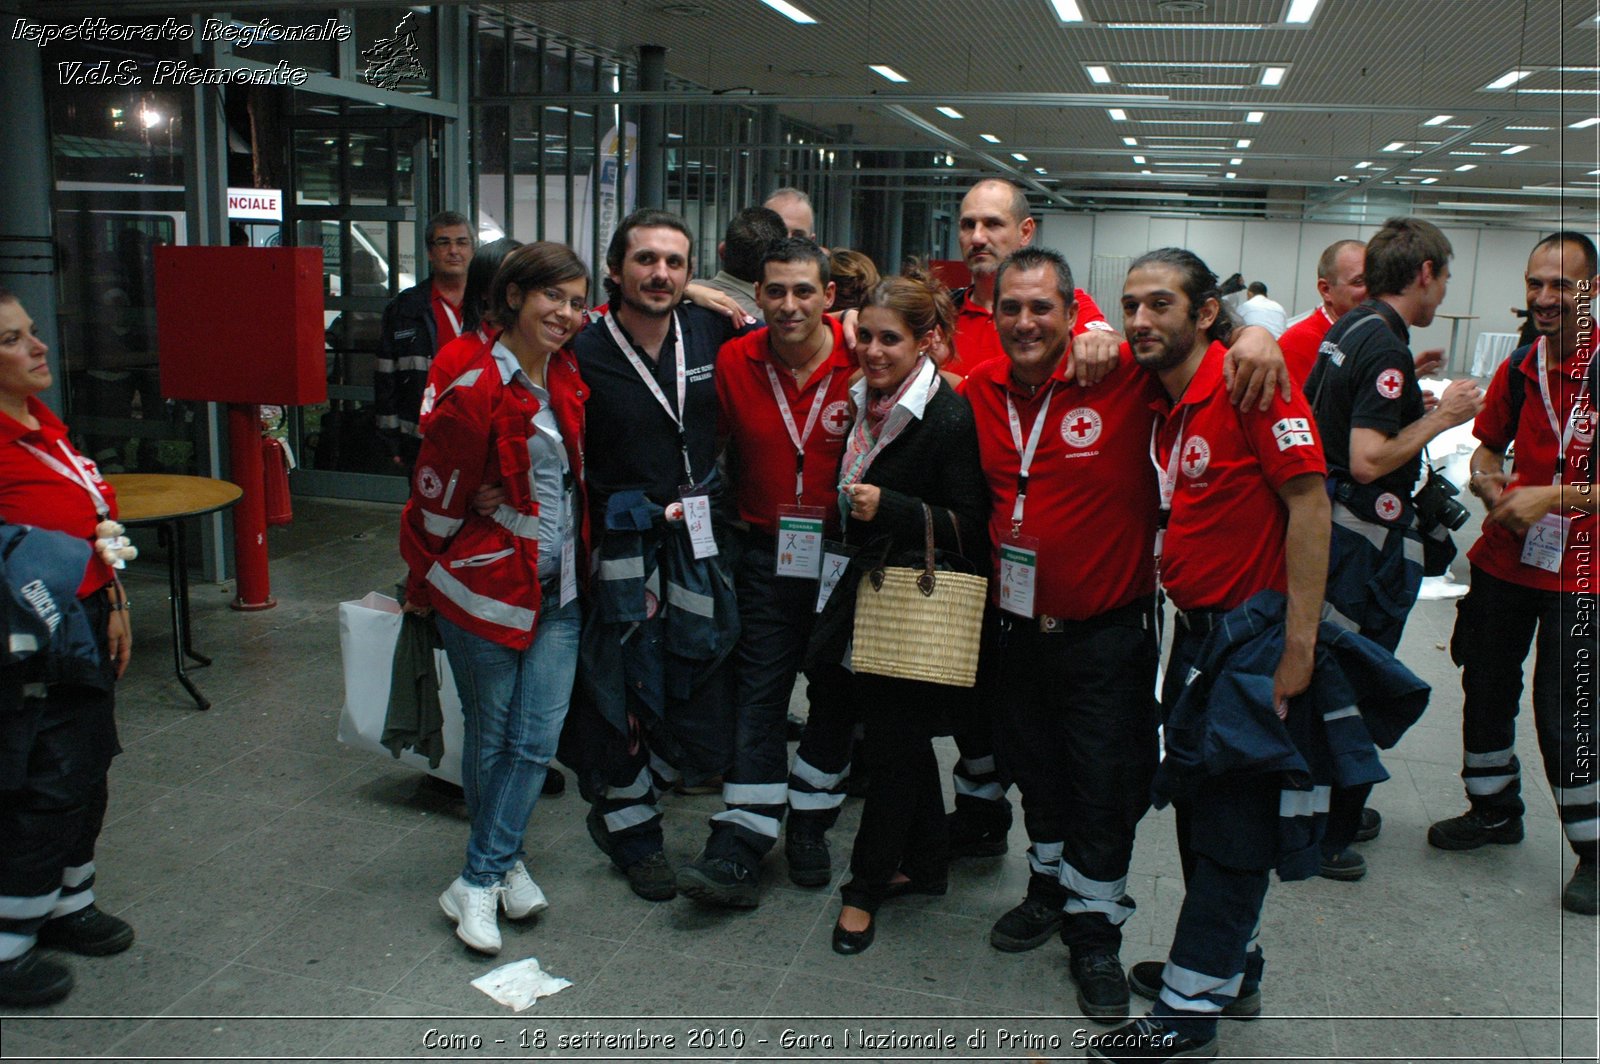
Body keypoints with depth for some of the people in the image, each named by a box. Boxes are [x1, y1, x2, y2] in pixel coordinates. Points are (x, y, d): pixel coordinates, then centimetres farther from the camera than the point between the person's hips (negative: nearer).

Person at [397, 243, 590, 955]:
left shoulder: (565, 375, 3)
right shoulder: (476, 390, -17)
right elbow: (436, 500, -9)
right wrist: (424, 584, 2)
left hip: (558, 590, 6)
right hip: (488, 588, -5)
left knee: (537, 737, 1)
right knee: (490, 737, 10)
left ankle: (479, 882, 13)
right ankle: (503, 863, 30)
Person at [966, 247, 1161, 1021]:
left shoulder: (1124, 377, -17)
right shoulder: (979, 390, -1)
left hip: (1105, 632, -4)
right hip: (1015, 627, 5)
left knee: (1105, 786, 8)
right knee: (1036, 773, 22)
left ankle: (1095, 926, 29)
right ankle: (1052, 884, 46)